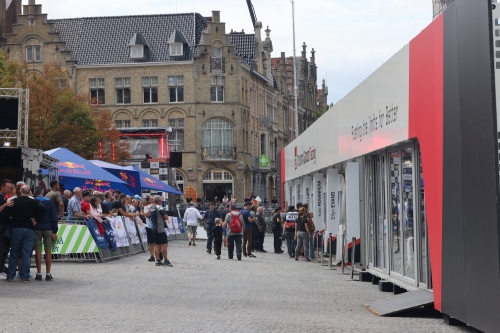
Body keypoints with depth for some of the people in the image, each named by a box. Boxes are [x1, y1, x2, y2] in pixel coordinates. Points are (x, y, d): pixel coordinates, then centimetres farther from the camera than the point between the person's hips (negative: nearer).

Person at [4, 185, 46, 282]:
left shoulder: (14, 201, 0)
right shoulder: (34, 202, -1)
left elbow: (7, 214, -5)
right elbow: (43, 210, -15)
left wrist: (14, 219, 12)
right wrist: (36, 220, -5)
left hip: (15, 229, 1)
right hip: (29, 229, -1)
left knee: (14, 253, 9)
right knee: (26, 254, 2)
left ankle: (10, 276, 9)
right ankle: (25, 276, 0)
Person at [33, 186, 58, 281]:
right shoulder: (49, 201, -1)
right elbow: (54, 217, -3)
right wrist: (55, 231, -1)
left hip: (36, 229, 0)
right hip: (48, 228, 0)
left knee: (38, 251, 4)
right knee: (48, 251, 4)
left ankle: (39, 273, 3)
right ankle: (48, 274, 3)